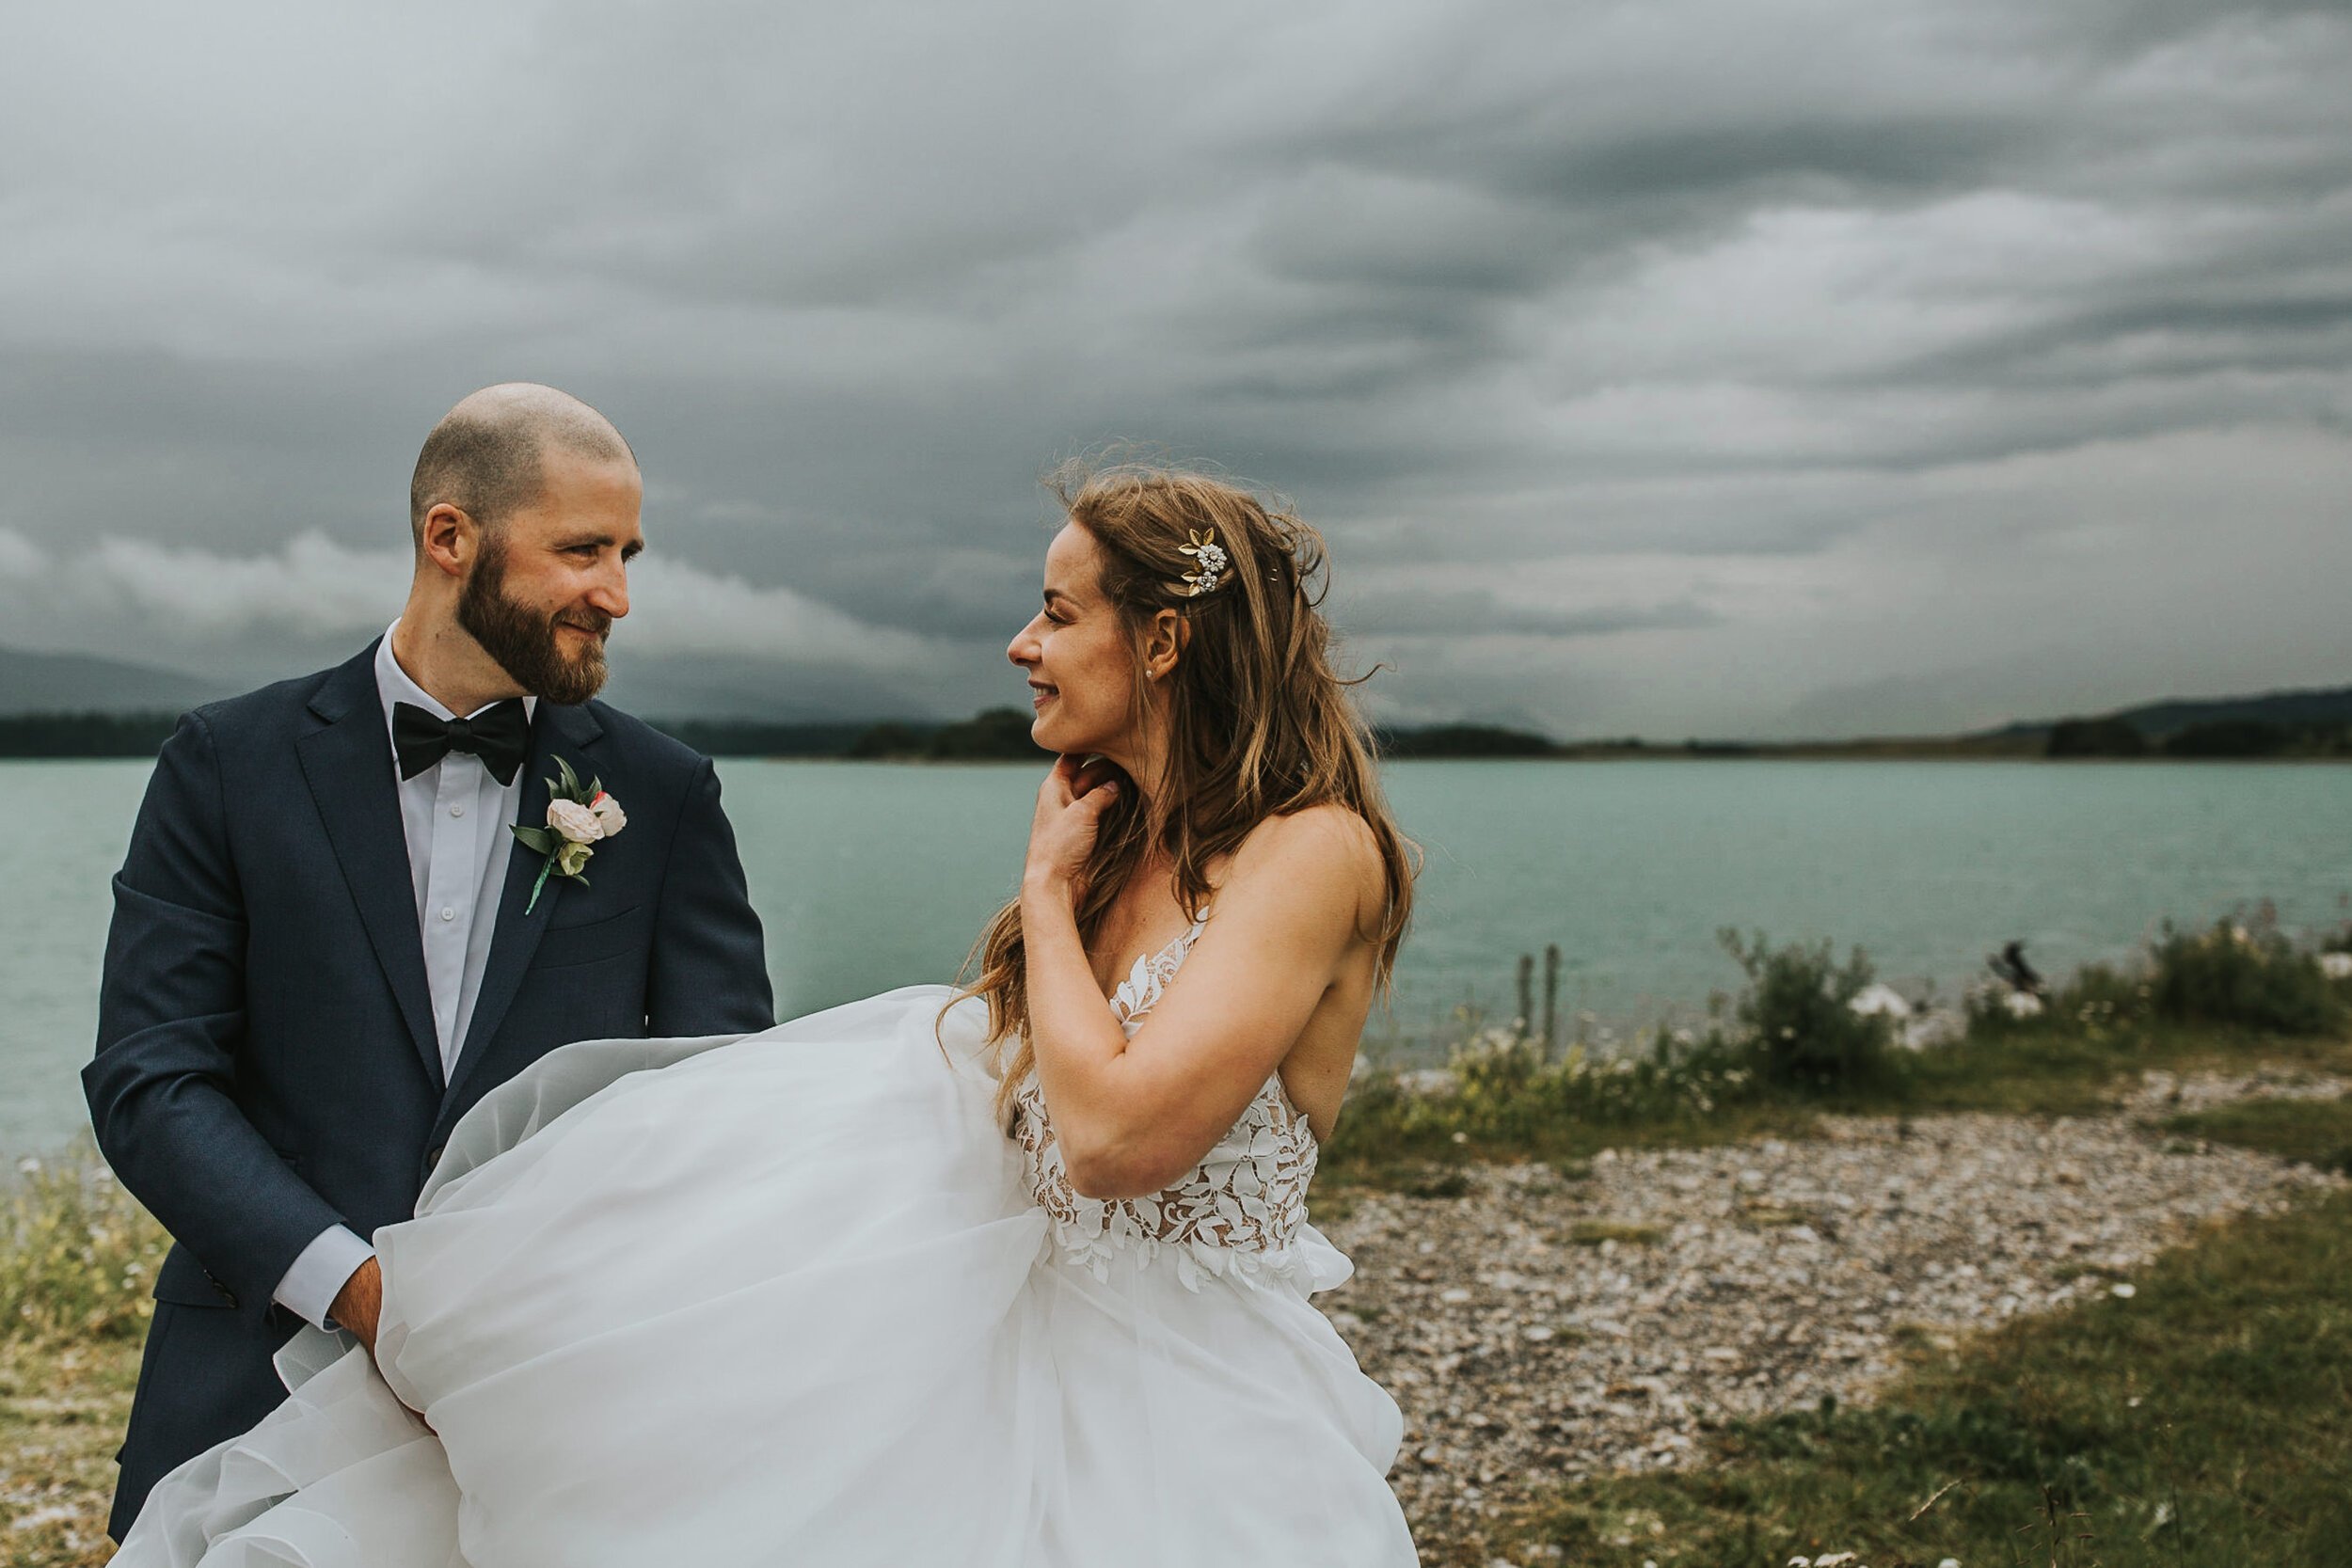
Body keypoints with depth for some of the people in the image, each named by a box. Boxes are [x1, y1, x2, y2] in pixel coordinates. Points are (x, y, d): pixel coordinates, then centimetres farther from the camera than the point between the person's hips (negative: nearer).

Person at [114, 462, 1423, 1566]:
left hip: (1188, 1425, -7)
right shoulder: (1120, 846, 8)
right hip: (1029, 1342, 7)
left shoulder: (1313, 851, -18)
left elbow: (1118, 1134, -28)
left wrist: (1046, 895, -15)